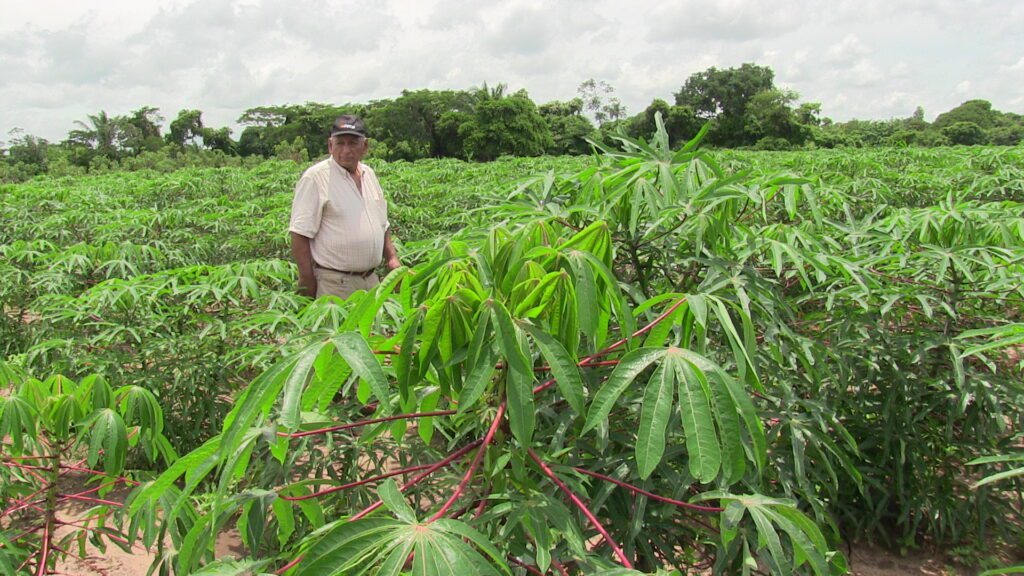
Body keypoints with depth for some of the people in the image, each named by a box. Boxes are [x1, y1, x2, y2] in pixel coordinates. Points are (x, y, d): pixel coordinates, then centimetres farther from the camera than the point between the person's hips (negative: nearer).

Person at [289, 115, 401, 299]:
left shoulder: (369, 174, 13)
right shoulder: (315, 178, -10)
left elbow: (383, 225, 23)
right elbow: (300, 234, -14)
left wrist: (392, 257, 10)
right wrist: (308, 283, -17)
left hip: (371, 279, 7)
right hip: (334, 284, -7)